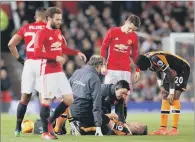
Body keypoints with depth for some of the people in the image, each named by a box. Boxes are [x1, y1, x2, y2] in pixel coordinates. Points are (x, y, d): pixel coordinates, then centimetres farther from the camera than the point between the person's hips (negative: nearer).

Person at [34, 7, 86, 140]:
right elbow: (37, 53, -20)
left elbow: (63, 49, 27)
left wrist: (77, 52, 12)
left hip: (59, 71, 8)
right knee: (47, 101, -5)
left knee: (69, 99, 5)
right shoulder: (42, 34, -11)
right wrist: (55, 57, -21)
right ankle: (45, 132, 3)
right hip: (48, 73, -8)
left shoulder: (58, 32, 15)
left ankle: (50, 121, 20)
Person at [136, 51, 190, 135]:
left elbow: (170, 74, -30)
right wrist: (161, 86, 8)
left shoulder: (156, 59, -35)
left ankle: (174, 129, -17)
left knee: (174, 97, -17)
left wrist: (171, 93, -26)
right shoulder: (146, 60, -8)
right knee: (164, 98, 3)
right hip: (171, 71, 9)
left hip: (182, 70, -9)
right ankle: (163, 128, 5)